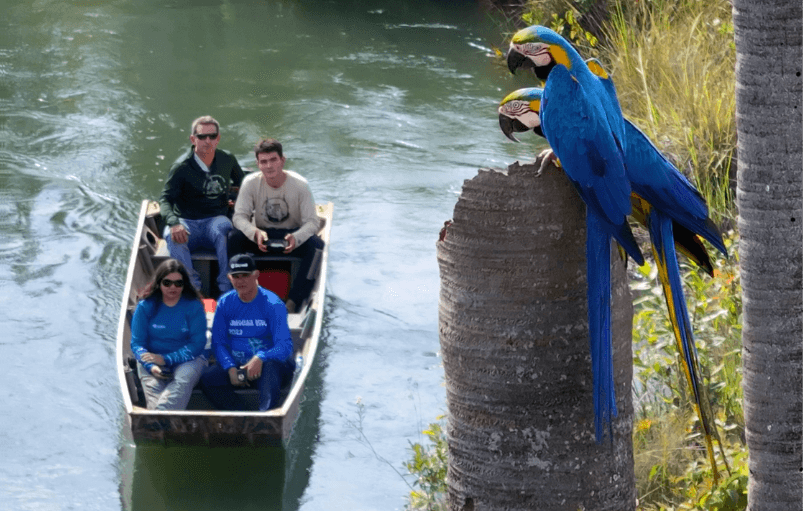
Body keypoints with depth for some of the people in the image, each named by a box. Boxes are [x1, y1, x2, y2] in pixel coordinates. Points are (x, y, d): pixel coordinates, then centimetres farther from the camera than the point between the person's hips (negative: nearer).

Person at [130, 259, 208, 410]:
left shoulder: (193, 306, 1)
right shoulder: (145, 307, 4)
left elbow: (198, 344, -5)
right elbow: (137, 343, 2)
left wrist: (166, 359, -17)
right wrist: (151, 366, -19)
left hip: (187, 359, -2)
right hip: (152, 361, 2)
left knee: (182, 381, -36)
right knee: (152, 385, -31)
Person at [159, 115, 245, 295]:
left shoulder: (227, 160, 7)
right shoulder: (181, 167, -5)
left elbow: (241, 182, 31)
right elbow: (165, 199, -14)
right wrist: (173, 223, -30)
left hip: (215, 219, 1)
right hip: (187, 222, -1)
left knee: (224, 229, -36)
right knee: (172, 236, -36)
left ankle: (226, 287, -34)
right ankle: (193, 286, -37)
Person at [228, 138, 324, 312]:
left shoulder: (300, 185, -15)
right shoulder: (250, 183, -11)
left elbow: (312, 222, -17)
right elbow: (239, 216, -15)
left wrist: (296, 238, -40)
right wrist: (256, 233, -37)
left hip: (293, 234, -1)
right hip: (262, 235, 1)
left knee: (316, 245, -33)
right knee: (232, 237, -30)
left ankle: (292, 303, -30)